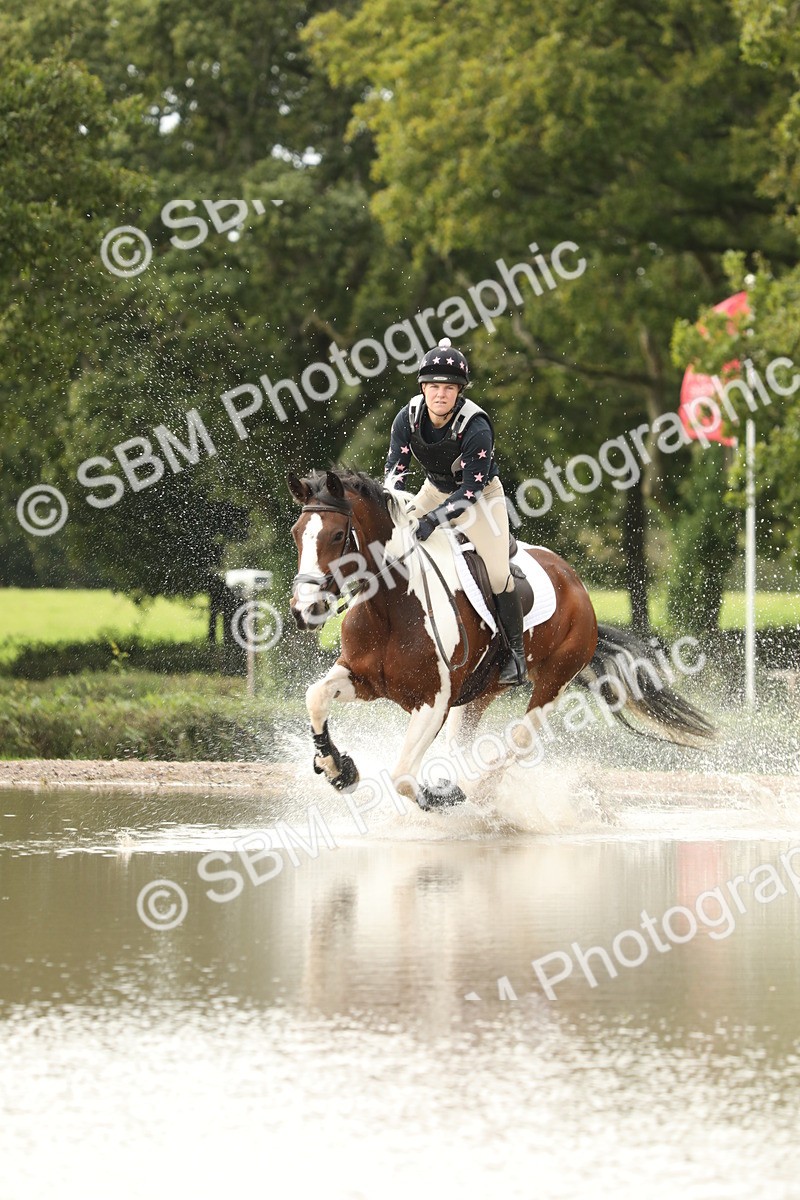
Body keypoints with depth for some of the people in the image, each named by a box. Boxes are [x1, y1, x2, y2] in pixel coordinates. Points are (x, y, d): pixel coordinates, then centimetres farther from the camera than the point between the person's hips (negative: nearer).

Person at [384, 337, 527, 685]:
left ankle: (517, 652, 0)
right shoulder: (408, 418, -20)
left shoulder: (477, 428, -33)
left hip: (480, 494, -5)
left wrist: (435, 519, -45)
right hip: (436, 489, 5)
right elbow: (395, 470, -18)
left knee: (497, 574, -16)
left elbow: (471, 489, -33)